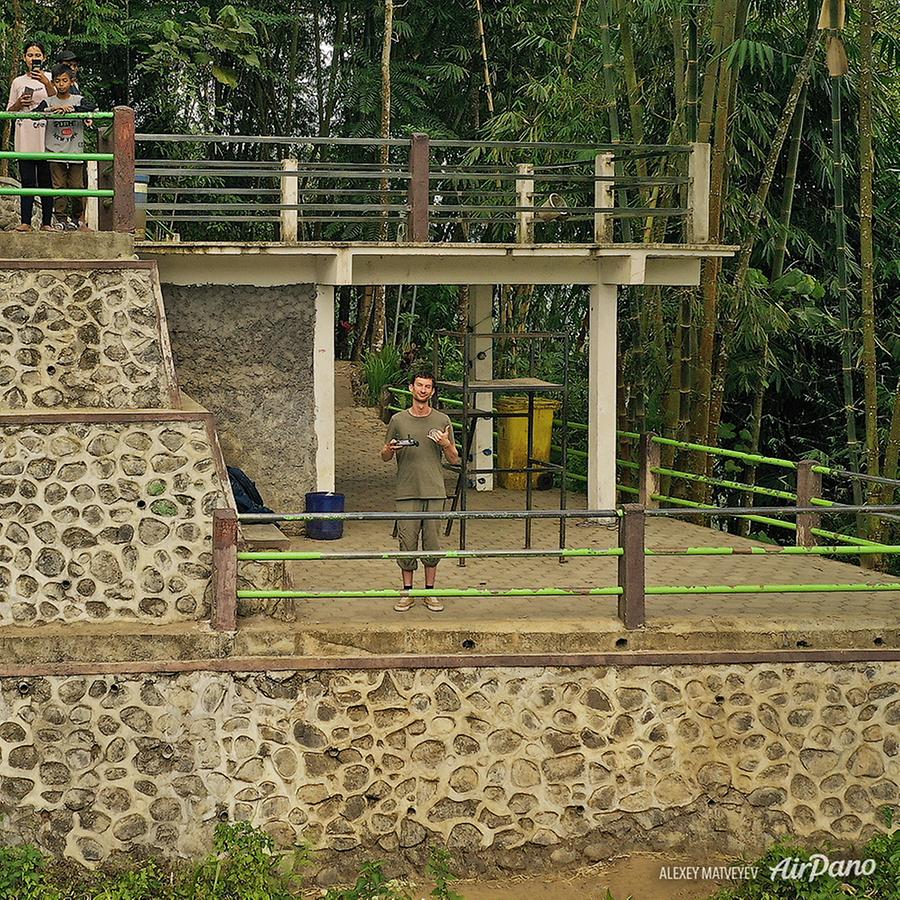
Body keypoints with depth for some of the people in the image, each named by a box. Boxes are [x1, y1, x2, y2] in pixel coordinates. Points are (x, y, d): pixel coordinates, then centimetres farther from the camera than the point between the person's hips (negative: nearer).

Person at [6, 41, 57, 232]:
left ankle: (46, 222, 2)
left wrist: (46, 83, -18)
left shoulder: (50, 79, 8)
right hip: (25, 140, 2)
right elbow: (9, 112, 16)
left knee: (46, 181, -1)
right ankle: (26, 222, -4)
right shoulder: (18, 82, 13)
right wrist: (20, 103, -4)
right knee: (27, 181, -2)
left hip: (45, 138, -2)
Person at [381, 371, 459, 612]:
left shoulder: (442, 421, 5)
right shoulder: (398, 420, 5)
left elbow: (454, 459, 9)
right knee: (407, 543, 1)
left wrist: (446, 444, -11)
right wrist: (390, 449, -10)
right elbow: (385, 457, 13)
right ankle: (407, 593, 10)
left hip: (434, 492, 0)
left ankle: (430, 592, 14)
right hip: (407, 493, 0)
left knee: (432, 543, 4)